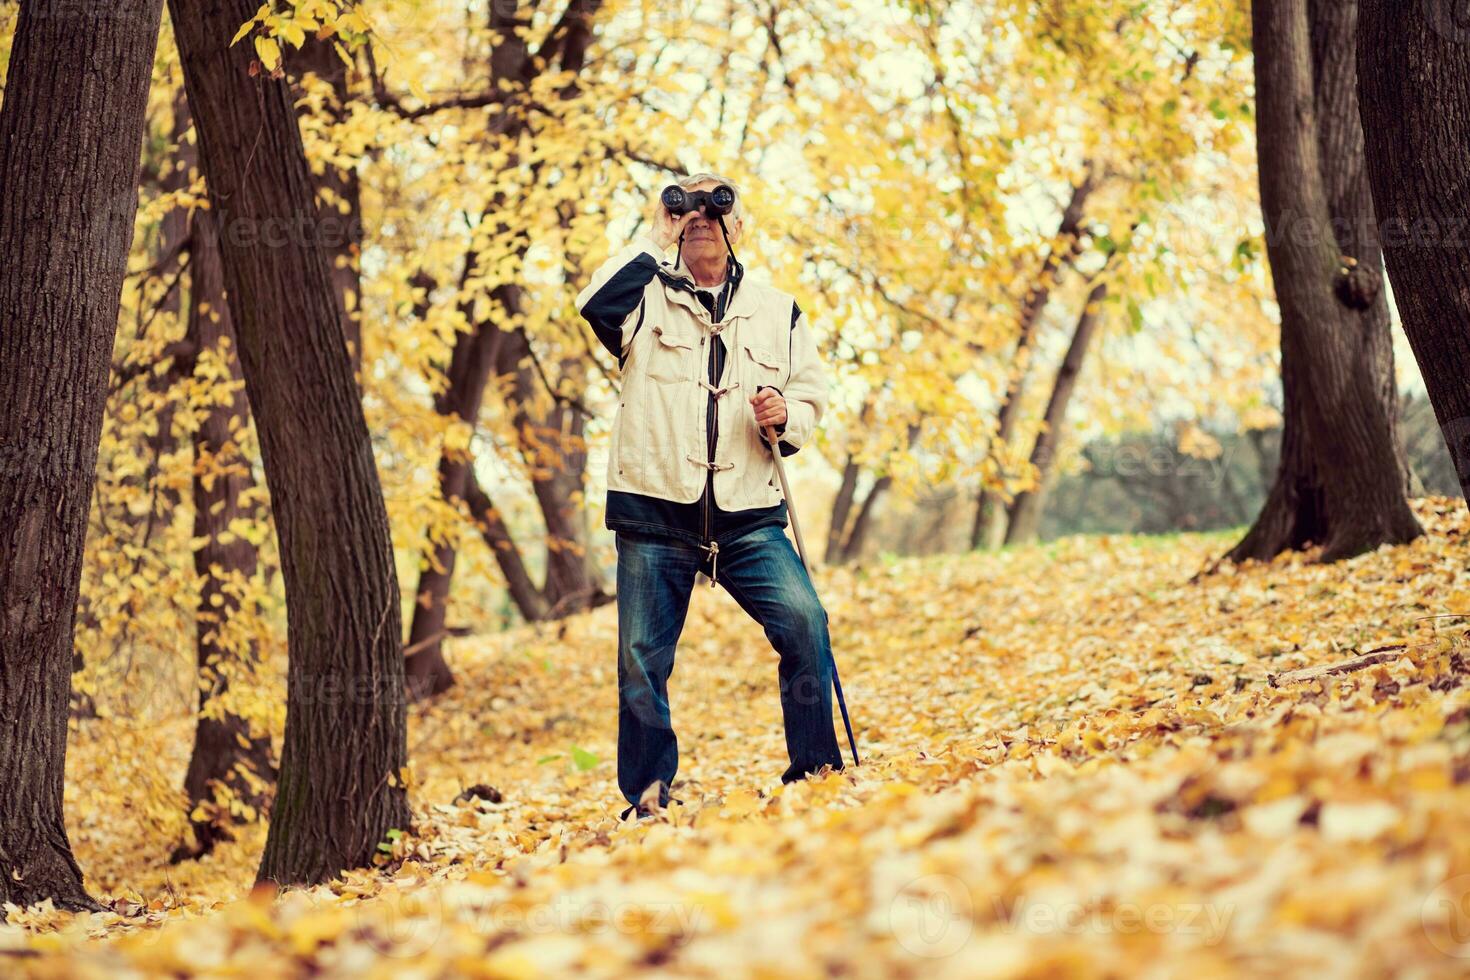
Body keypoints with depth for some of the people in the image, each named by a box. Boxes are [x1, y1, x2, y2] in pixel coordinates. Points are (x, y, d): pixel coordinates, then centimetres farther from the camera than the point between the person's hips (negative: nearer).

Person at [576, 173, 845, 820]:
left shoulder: (778, 312, 15)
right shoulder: (649, 297, 6)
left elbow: (812, 398, 18)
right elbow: (595, 304, -16)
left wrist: (785, 416, -5)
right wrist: (654, 239, -7)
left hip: (748, 519, 1)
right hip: (654, 516, -1)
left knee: (804, 625, -17)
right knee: (641, 662, 0)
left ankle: (815, 773, -4)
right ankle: (647, 800, 14)